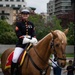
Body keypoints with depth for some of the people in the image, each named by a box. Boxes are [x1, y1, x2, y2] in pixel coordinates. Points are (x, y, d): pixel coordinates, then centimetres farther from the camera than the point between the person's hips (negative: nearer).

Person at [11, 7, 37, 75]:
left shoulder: (31, 24, 14)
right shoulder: (18, 24, 1)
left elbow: (33, 34, 7)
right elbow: (19, 35, -9)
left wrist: (33, 40, -16)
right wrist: (29, 40, -18)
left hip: (31, 44, 4)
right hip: (21, 44, -4)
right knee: (15, 58, -23)